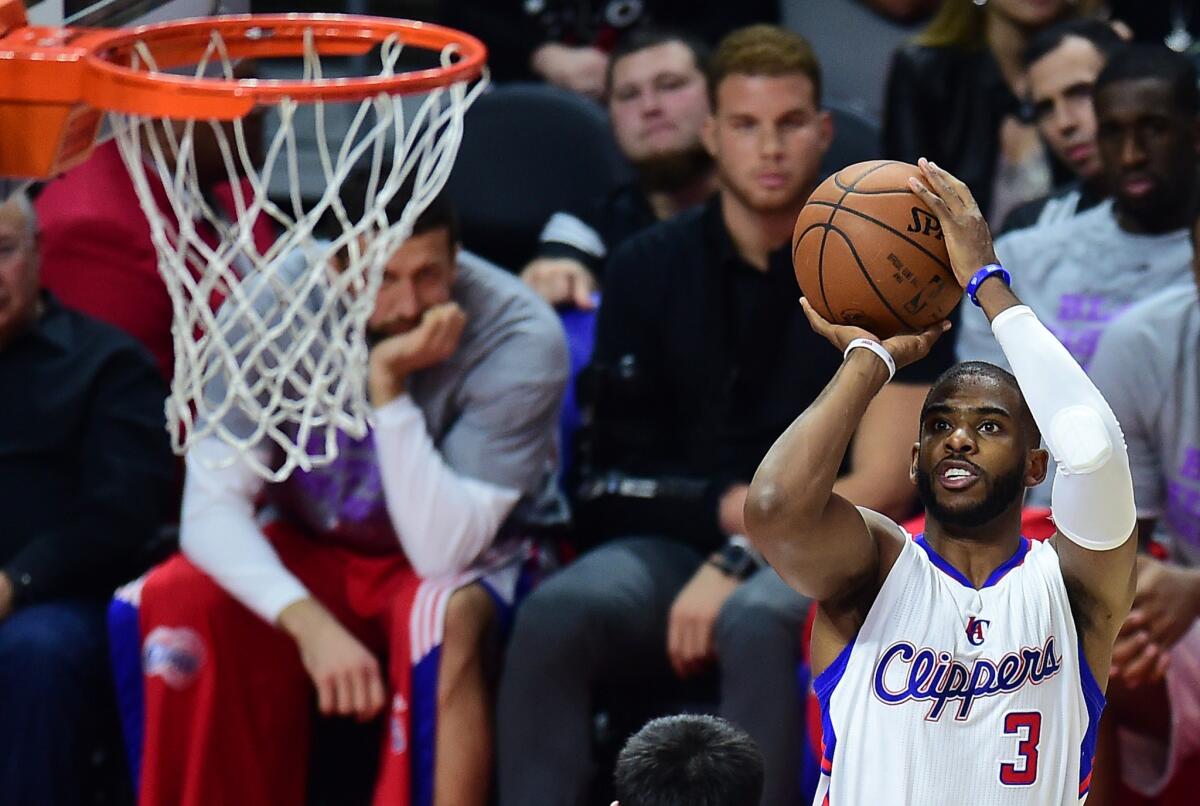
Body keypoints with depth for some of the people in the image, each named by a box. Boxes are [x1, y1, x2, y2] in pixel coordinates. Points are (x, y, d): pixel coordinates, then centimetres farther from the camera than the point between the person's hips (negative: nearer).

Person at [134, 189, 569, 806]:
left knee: (445, 616, -37)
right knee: (177, 599, -25)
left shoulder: (520, 338, -26)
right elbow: (211, 507, -21)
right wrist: (309, 621, -36)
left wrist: (389, 385, -38)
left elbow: (441, 551, -30)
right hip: (314, 547, 3)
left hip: (476, 557, -3)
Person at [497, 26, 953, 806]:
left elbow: (883, 482, -5)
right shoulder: (651, 267, 9)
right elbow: (611, 478, 7)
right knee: (553, 618, -29)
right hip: (675, 539, 3)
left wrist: (738, 563, -15)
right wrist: (726, 507, -10)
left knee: (757, 624, -38)